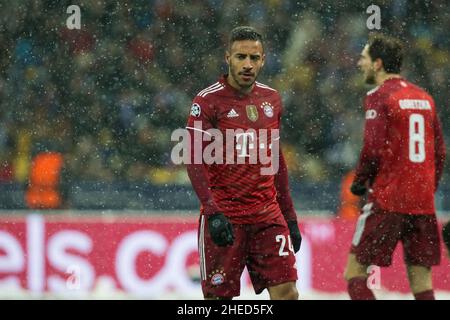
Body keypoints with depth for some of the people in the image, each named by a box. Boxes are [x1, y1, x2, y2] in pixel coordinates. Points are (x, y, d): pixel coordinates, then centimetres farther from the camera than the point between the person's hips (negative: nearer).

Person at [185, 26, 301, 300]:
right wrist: (213, 213, -22)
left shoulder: (272, 99, 11)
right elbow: (195, 162, -11)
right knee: (218, 295, -1)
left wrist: (290, 216, 17)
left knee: (286, 292, -4)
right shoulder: (208, 100, -6)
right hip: (224, 216, -4)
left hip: (267, 215, 4)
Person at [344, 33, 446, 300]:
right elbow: (440, 152, 16)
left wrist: (360, 181, 1)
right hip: (423, 203, 6)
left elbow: (373, 149, -15)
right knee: (422, 283, 6)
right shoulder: (424, 98, 14)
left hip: (388, 200, -6)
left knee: (355, 273, 1)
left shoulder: (379, 97, -7)